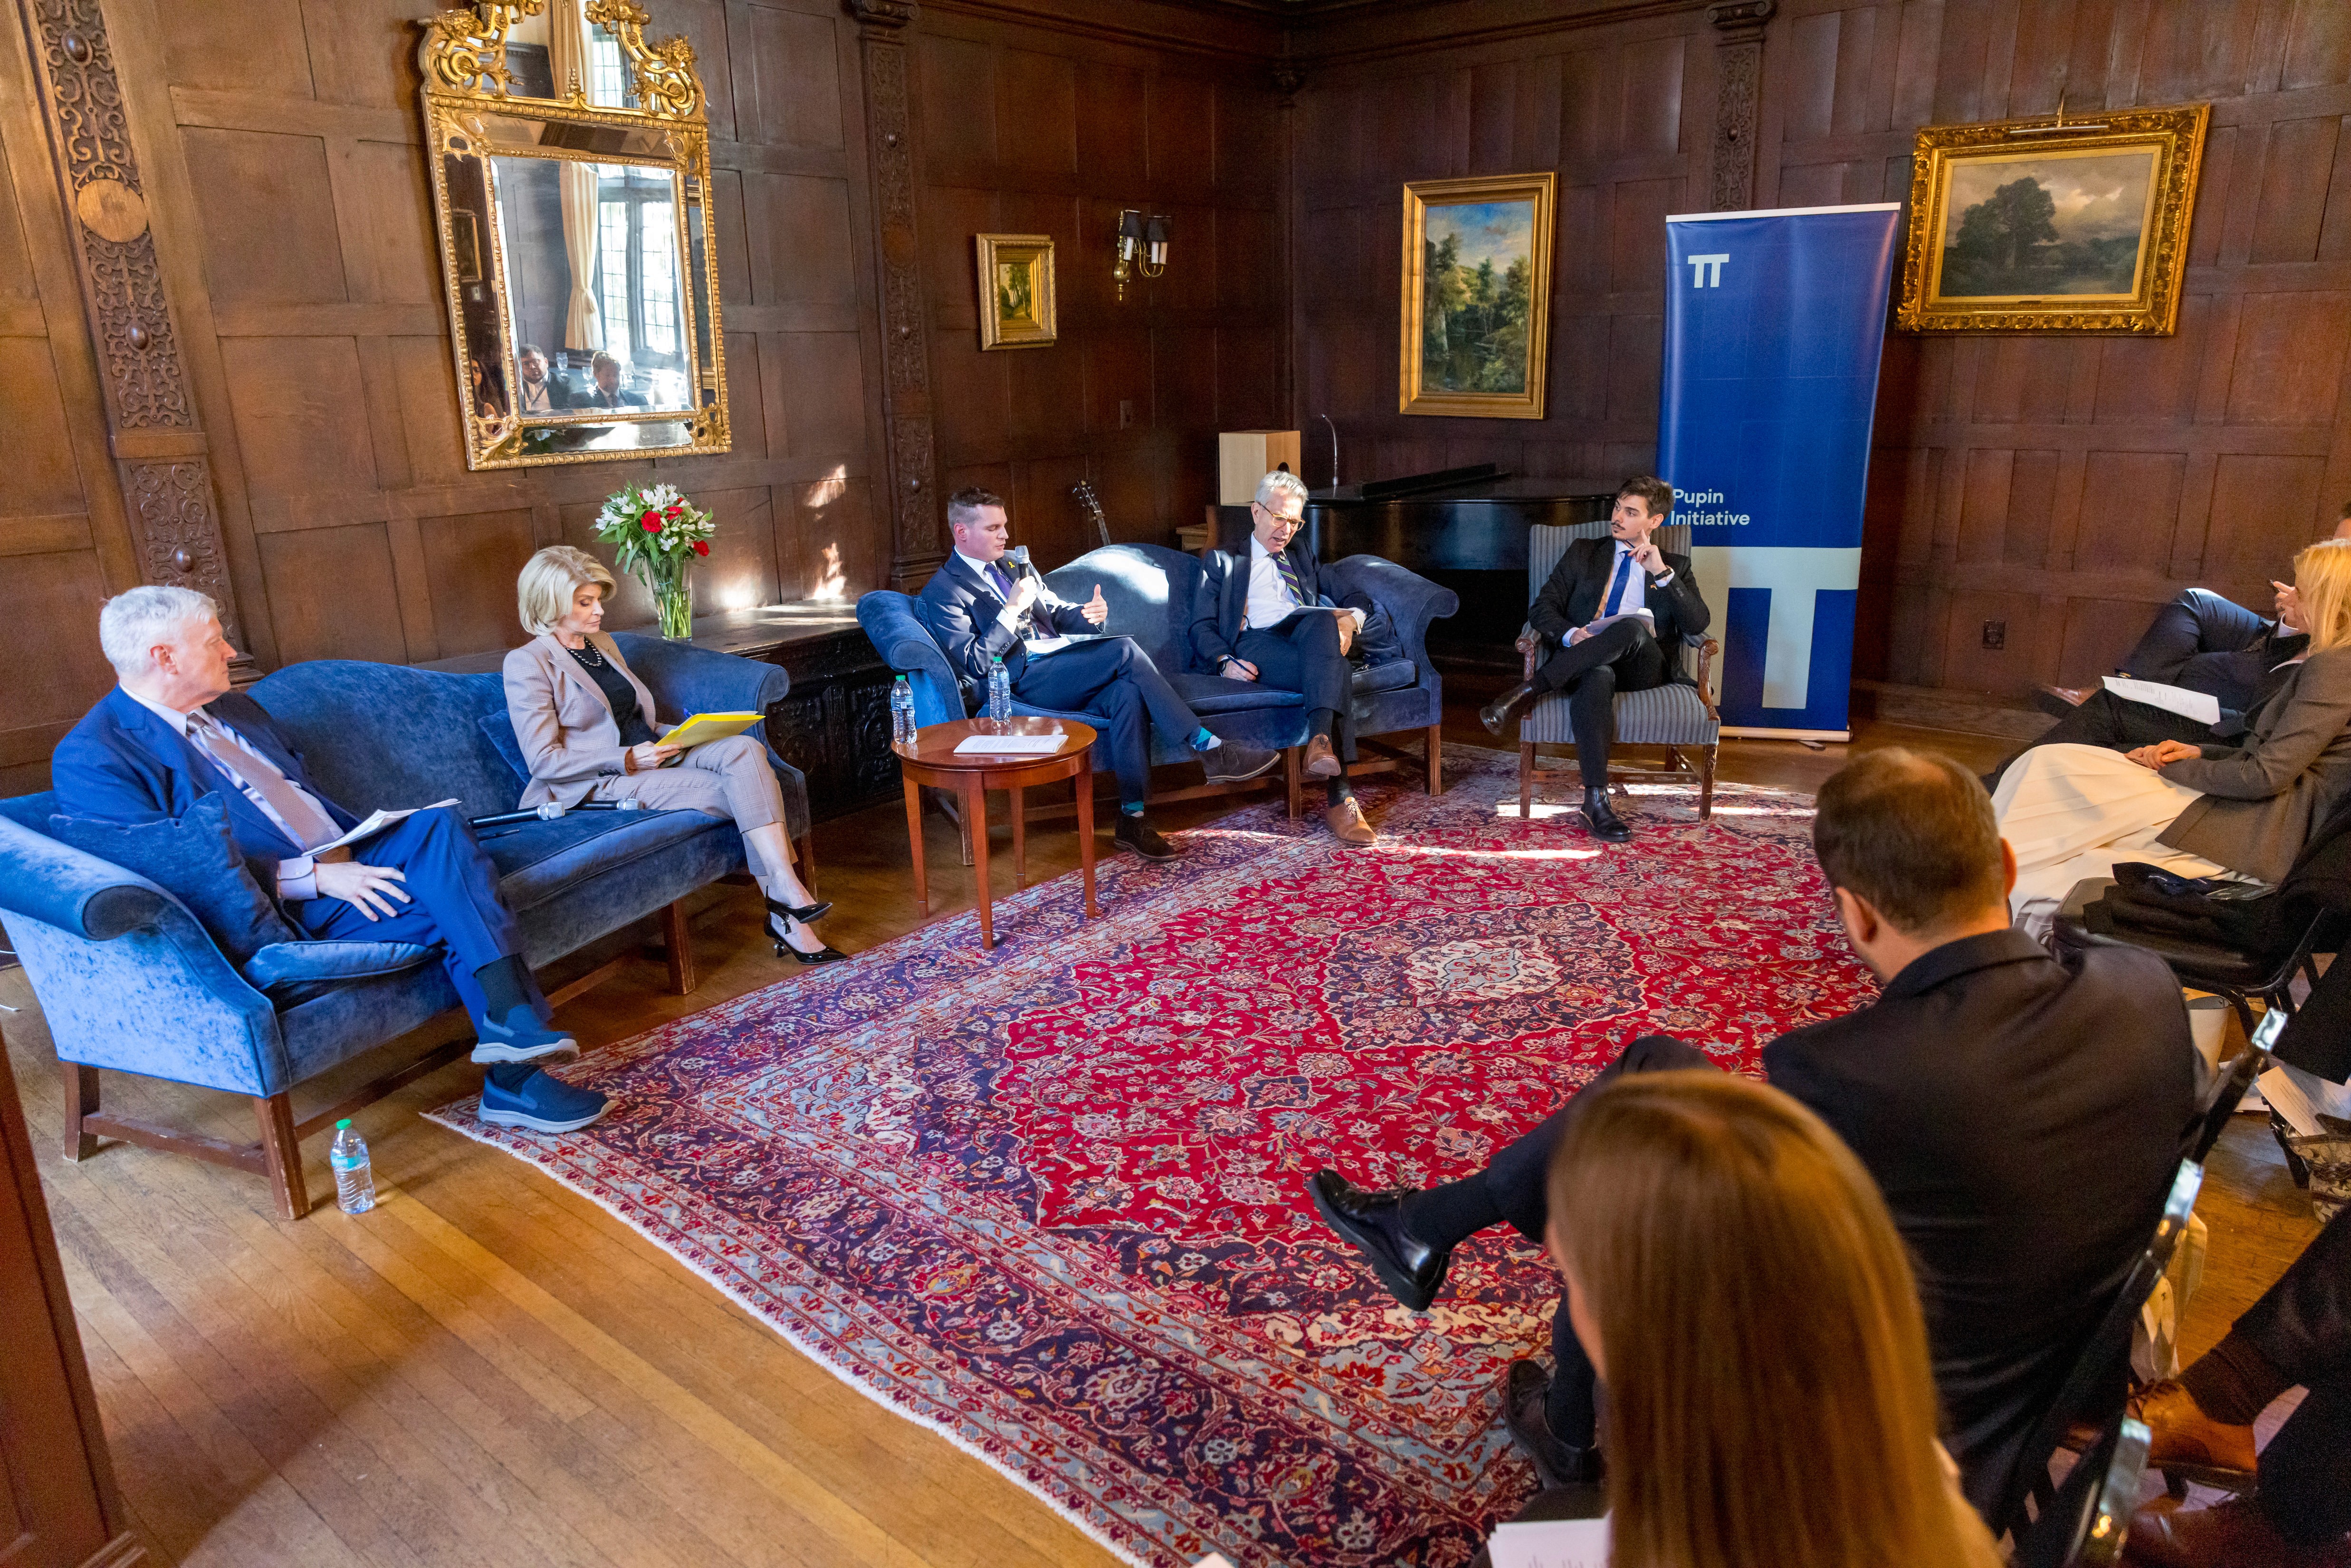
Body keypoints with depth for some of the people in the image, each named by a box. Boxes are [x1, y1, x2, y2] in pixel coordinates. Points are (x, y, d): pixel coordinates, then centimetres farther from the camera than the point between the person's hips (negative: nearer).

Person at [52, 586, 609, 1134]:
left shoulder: (236, 709, 21)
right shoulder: (92, 758, -6)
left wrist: (357, 849, 5)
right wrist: (314, 876, -22)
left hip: (342, 864, 7)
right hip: (280, 907, -7)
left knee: (439, 825, -23)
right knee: (451, 907, -26)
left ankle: (511, 1020, -31)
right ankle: (514, 1079, -25)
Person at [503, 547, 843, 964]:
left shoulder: (603, 645, 19)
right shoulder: (527, 664, -6)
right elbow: (544, 760, -13)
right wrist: (628, 759, -20)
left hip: (648, 754, 7)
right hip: (598, 782, -7)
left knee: (745, 750, -23)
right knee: (734, 790, -26)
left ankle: (785, 892, -31)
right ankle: (786, 904, -21)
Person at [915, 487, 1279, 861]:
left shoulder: (1014, 567, 24)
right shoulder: (942, 591, 1)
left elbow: (1056, 612, 25)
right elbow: (974, 663, -10)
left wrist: (1089, 614, 1)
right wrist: (1012, 610, -17)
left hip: (1057, 665, 7)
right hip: (1019, 682, -7)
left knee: (1127, 692, -28)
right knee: (1125, 650, -26)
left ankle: (1132, 817, -25)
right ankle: (1210, 750, -23)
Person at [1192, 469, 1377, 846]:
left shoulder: (1301, 555, 35)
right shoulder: (1223, 561, 24)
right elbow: (1203, 627, 12)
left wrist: (1350, 619, -1)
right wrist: (1224, 661, -11)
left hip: (1308, 638, 3)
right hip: (1254, 644, -3)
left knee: (1322, 619, -38)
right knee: (1338, 672, -35)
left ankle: (1321, 741, -53)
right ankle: (1339, 797, -46)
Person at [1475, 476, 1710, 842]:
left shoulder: (1675, 567, 21)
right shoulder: (1583, 553, 23)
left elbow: (1697, 624, 4)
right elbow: (1542, 609, 11)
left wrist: (1662, 573, -6)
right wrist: (1571, 634, -12)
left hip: (1643, 668, 0)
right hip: (1583, 661, 0)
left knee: (1632, 628, -37)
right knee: (1598, 678, -40)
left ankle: (1523, 692, -37)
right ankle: (1595, 802, -46)